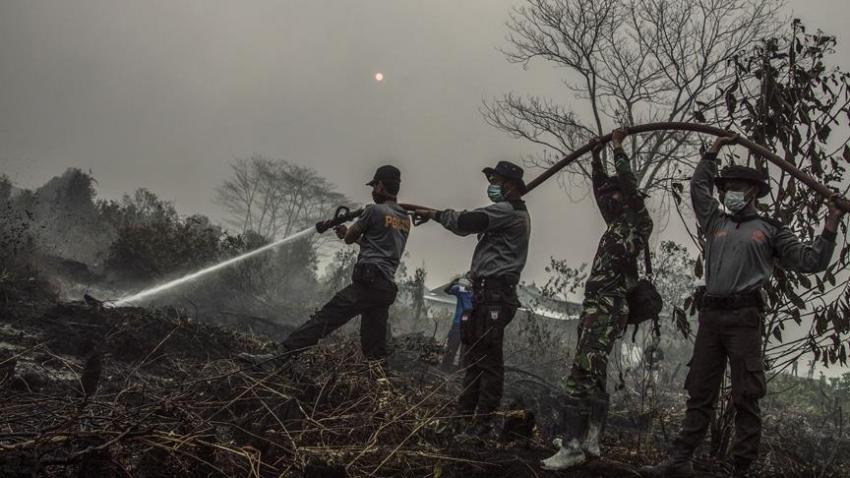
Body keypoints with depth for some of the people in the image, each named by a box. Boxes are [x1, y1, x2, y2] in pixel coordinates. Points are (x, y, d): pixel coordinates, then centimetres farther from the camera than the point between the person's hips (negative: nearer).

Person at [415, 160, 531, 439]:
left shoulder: (507, 211, -8)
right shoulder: (514, 213, 25)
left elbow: (465, 222, -14)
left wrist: (435, 214, 1)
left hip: (493, 294, -11)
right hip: (489, 293, 11)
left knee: (488, 359, -10)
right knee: (473, 353, 12)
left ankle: (483, 425, -9)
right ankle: (466, 413, 17)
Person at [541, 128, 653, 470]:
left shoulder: (639, 221, 2)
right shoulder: (616, 222, 24)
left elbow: (628, 182, -7)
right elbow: (600, 188, 31)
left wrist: (618, 148, 2)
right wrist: (596, 155, 30)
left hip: (611, 304, -10)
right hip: (594, 302, 10)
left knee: (583, 370, -19)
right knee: (593, 371, 9)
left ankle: (573, 446, -23)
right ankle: (589, 438, 14)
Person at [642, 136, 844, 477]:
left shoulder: (771, 230, 10)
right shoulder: (716, 223, 21)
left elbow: (810, 261, 5)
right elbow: (699, 186, 31)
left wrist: (829, 229, -2)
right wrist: (713, 152, 36)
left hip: (744, 315, -4)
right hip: (711, 314, 4)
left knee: (746, 396, -4)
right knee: (700, 392, 5)